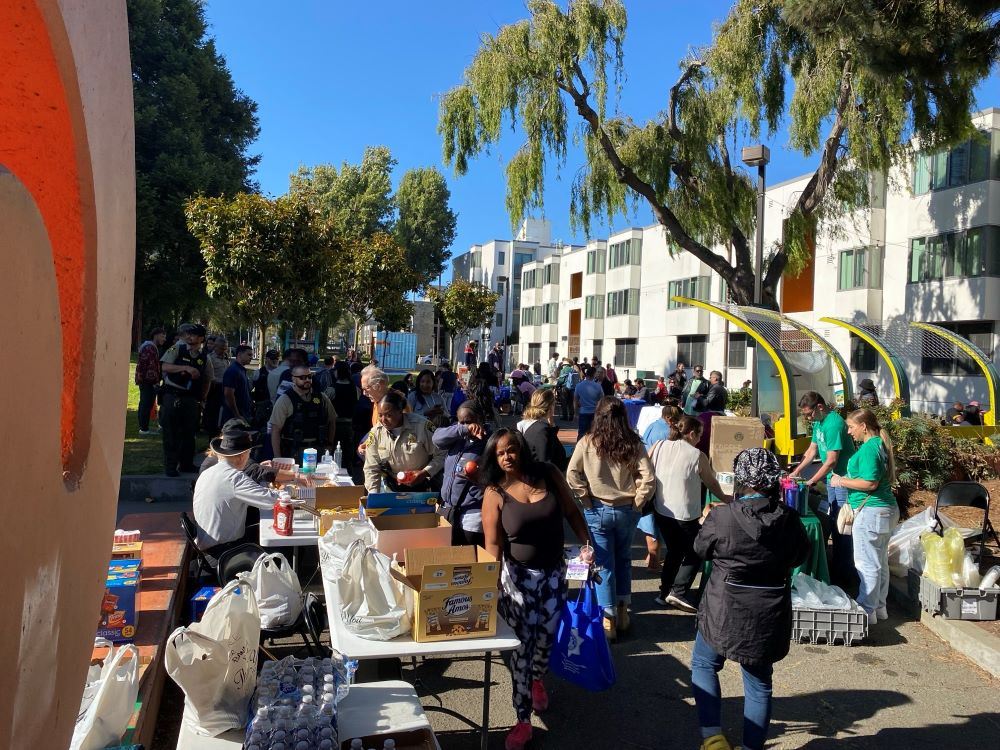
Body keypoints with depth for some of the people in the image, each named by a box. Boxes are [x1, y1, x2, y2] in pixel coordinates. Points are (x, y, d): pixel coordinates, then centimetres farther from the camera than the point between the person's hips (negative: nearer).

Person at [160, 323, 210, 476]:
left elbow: (207, 380, 17)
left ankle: (186, 464, 22)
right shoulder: (177, 349, -1)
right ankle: (170, 466, 8)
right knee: (171, 432, 0)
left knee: (189, 432, 9)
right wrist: (186, 368, -22)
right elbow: (165, 366, -12)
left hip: (191, 399, 3)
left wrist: (202, 398, 10)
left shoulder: (204, 357, 7)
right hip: (172, 396, -3)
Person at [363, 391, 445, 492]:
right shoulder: (375, 433, -6)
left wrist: (424, 473, -19)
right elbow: (371, 469, -1)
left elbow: (440, 455, -7)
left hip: (422, 488, -4)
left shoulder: (421, 426, -15)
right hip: (392, 489, 4)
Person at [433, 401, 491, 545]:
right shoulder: (457, 434, 6)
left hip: (473, 513, -5)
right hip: (447, 509, 5)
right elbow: (438, 437, -14)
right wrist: (465, 429, -28)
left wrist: (480, 478, -30)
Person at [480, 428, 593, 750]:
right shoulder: (495, 493, -12)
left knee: (546, 637, 10)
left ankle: (537, 679, 45)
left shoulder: (548, 475, -5)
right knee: (520, 645, -2)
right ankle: (523, 720, 11)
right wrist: (492, 583, -14)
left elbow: (571, 512, 5)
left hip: (554, 572, 3)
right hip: (518, 576, -2)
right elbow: (492, 544, -11)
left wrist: (587, 543, -5)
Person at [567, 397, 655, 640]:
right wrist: (637, 503, 0)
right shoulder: (634, 445, -6)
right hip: (627, 511, 2)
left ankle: (608, 620, 11)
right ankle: (622, 613, 29)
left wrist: (586, 499, -2)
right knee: (623, 560, 21)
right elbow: (648, 480, -10)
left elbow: (571, 475, -10)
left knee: (604, 564, 6)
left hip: (598, 510, -2)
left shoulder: (587, 443, -9)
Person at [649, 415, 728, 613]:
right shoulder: (697, 456, -10)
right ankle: (678, 592, 1)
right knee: (695, 553, 13)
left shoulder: (659, 447, -1)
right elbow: (711, 483, 3)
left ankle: (664, 594, 22)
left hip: (660, 511, 5)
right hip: (685, 515, -5)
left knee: (674, 551, 22)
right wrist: (725, 498, 21)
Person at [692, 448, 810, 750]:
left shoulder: (722, 517, -19)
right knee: (759, 683, 18)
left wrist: (710, 518, 17)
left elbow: (701, 549, 0)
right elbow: (800, 556, 8)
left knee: (703, 665, 20)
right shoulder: (789, 519, -10)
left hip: (725, 612, -3)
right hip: (770, 616, 3)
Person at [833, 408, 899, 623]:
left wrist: (843, 482, -12)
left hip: (870, 512, -11)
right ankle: (879, 607, 28)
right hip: (885, 509, 11)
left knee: (867, 564, -3)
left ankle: (867, 610, 4)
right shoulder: (879, 444, 13)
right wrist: (847, 479, 16)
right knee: (880, 562, 18)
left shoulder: (869, 448, -18)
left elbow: (870, 483, -23)